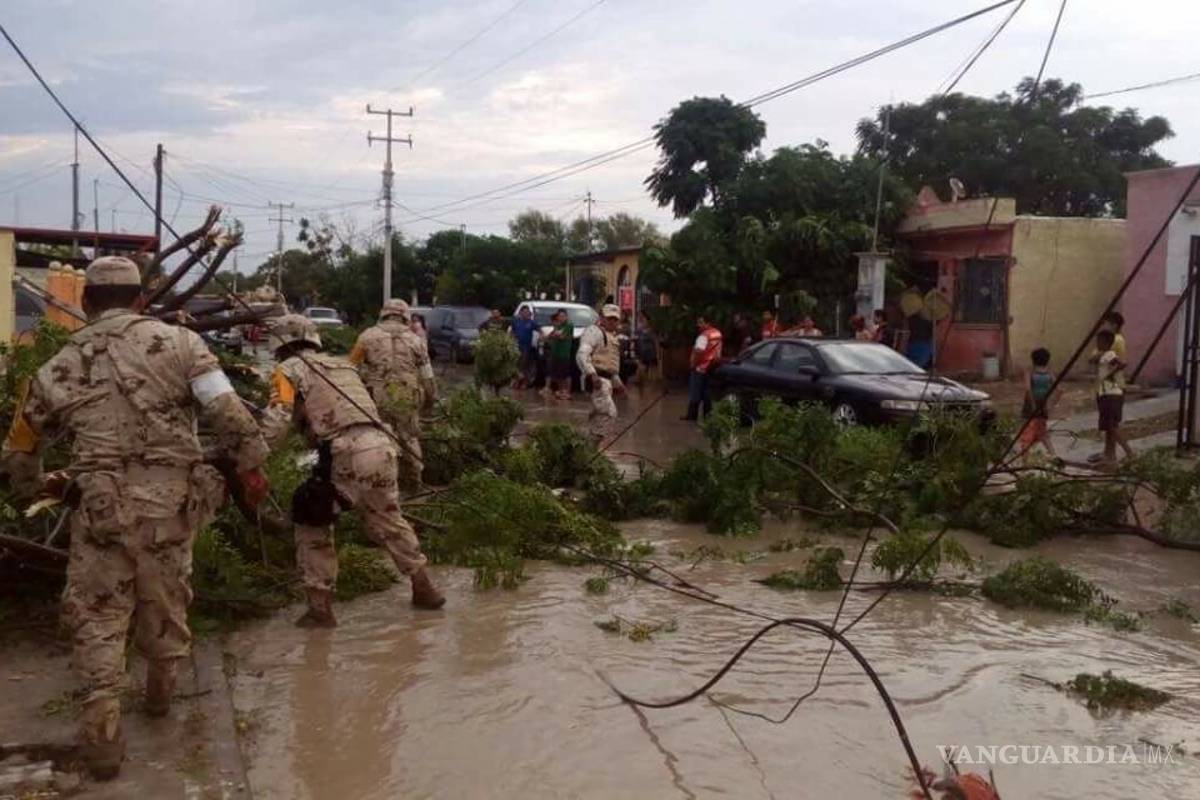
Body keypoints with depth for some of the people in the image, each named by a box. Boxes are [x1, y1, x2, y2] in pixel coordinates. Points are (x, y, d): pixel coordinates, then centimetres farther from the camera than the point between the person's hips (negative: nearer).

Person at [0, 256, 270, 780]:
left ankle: (101, 732, 7)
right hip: (172, 501, 1)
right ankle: (160, 693, 41)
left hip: (101, 507, 0)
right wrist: (250, 465, 3)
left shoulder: (59, 369, 8)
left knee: (96, 616, 12)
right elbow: (228, 412, -9)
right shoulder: (177, 342, 0)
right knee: (165, 601, 20)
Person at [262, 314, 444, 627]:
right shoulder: (343, 365, 28)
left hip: (347, 457, -6)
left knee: (311, 524, 12)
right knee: (389, 522, 25)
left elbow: (275, 424, -5)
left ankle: (320, 608, 11)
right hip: (383, 447, 6)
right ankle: (425, 589, 34)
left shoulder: (290, 370, 8)